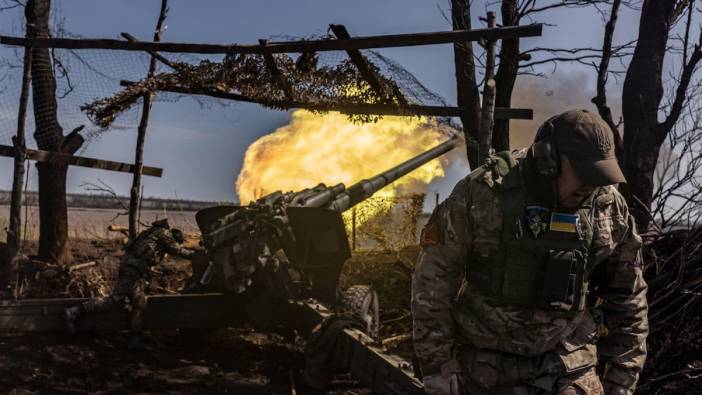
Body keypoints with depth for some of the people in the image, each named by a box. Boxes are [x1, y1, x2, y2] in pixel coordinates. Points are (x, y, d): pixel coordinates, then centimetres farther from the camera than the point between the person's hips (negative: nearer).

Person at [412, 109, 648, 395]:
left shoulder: (610, 210, -6)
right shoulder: (481, 194, -15)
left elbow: (628, 297, 6)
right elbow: (433, 277, -10)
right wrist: (436, 366, -10)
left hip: (569, 364, 1)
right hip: (488, 362, -1)